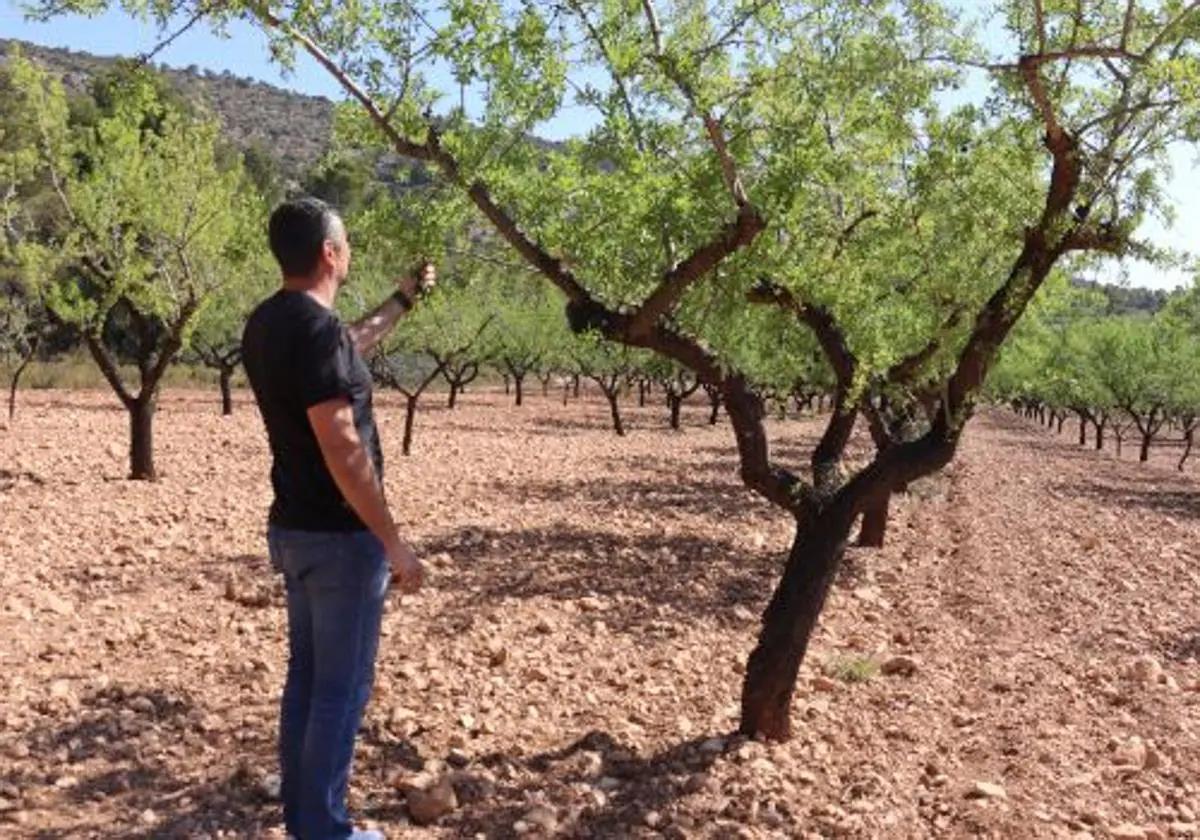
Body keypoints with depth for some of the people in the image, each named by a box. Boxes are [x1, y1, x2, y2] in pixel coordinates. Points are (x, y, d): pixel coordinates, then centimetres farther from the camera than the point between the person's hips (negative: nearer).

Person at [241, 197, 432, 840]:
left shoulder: (267, 324, 7)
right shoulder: (317, 328, -21)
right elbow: (341, 449, -25)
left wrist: (403, 299, 32)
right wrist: (394, 543, -21)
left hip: (293, 528, 9)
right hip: (339, 536, -9)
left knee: (306, 675, 18)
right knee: (340, 689, 3)